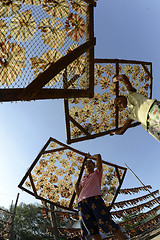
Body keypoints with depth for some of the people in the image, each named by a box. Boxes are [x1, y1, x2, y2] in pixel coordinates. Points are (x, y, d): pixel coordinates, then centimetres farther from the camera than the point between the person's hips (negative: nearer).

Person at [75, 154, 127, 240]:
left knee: (108, 223, -14)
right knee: (92, 229, -8)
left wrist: (91, 156, 29)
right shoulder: (82, 180, 30)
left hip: (95, 198, -4)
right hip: (82, 203, 4)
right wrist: (76, 186, 14)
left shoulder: (97, 173, 20)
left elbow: (98, 156, 12)